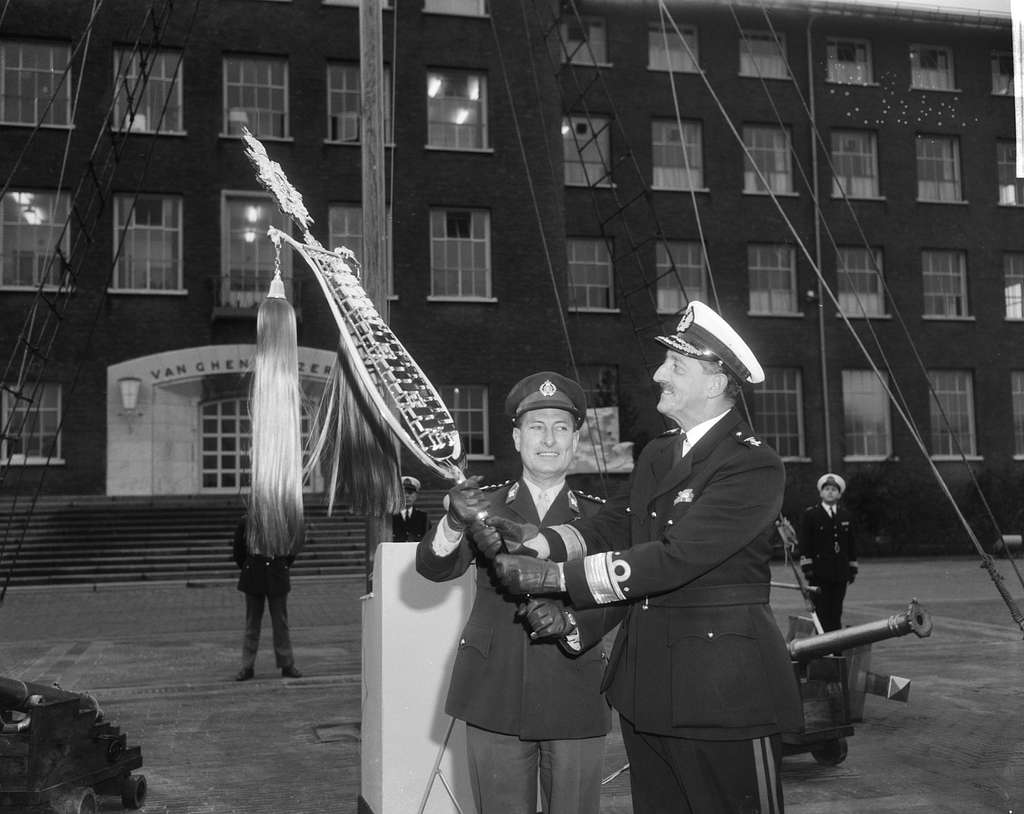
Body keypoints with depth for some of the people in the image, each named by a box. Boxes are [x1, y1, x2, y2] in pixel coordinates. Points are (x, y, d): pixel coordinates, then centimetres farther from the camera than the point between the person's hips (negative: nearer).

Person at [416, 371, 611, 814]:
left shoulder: (598, 516, 4)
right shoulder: (486, 505, 4)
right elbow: (432, 567, -10)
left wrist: (569, 621, -24)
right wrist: (456, 521, -30)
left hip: (575, 697, 0)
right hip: (494, 693, 0)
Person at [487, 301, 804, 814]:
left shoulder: (754, 467, -16)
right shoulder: (657, 454, 12)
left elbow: (674, 558, -24)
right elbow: (610, 526, 9)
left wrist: (555, 576, -23)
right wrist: (533, 541, -9)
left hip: (722, 694, -7)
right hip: (645, 687, 8)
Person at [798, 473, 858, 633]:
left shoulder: (847, 515, 15)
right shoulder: (809, 514, 2)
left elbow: (851, 545, 16)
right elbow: (804, 544, -2)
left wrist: (852, 569, 12)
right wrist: (807, 567, -9)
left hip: (840, 573, 4)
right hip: (819, 573, -4)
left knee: (836, 612, 4)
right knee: (821, 612, -6)